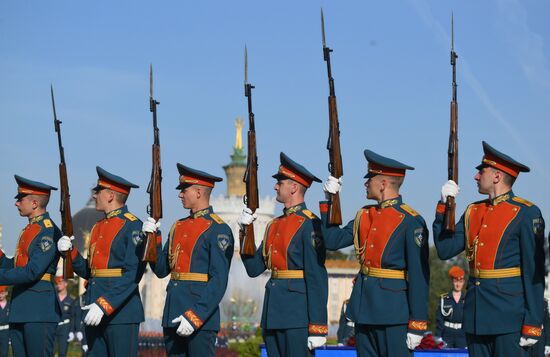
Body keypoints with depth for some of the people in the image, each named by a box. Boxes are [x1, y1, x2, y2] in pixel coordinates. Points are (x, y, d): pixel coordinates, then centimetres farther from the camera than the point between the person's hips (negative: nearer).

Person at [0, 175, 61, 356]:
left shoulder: (48, 232, -13)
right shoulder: (28, 230, 18)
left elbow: (32, 272, -20)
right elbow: (15, 266, 20)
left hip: (39, 310, -10)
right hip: (20, 310, 10)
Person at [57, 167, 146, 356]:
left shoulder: (133, 226, -9)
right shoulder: (97, 228, 18)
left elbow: (133, 274, -17)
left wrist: (104, 305, -23)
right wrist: (70, 252, 1)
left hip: (121, 310, -8)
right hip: (95, 312, 8)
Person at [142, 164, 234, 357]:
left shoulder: (218, 229, -8)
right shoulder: (178, 227, 16)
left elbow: (218, 281, -15)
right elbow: (161, 270, 19)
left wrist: (195, 317, -21)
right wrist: (153, 238, 5)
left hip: (201, 316, -8)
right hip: (172, 316, 8)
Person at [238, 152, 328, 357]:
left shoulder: (309, 225, -9)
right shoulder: (274, 225, 17)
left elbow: (317, 278, -14)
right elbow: (254, 269, 16)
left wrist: (317, 328, -18)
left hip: (297, 316, -8)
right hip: (273, 316, 8)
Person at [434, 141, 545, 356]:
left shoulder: (526, 213, -6)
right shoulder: (473, 212, 15)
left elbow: (534, 272, -9)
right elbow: (445, 250, 7)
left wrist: (532, 325, -14)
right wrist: (444, 205, 2)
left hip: (509, 316, -7)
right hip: (476, 317, 7)